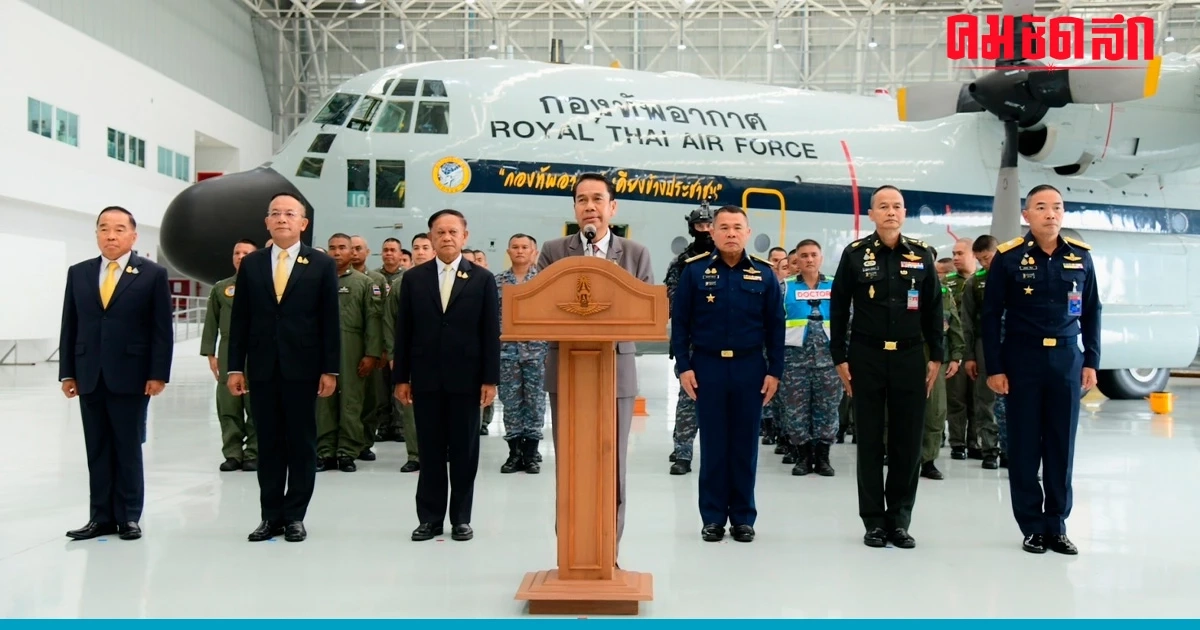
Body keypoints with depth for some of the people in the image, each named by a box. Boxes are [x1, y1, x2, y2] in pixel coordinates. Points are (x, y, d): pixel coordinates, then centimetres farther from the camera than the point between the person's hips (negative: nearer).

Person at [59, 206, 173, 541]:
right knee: (97, 450, 7)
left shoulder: (153, 274, -1)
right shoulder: (78, 273, 10)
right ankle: (101, 516, 13)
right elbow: (70, 326, 10)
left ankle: (129, 516, 12)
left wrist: (158, 374, -10)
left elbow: (162, 329, -4)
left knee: (128, 449, 4)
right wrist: (67, 372, 4)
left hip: (130, 376, -3)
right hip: (89, 376, 4)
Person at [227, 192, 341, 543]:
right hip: (262, 368, 2)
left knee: (302, 444, 4)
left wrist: (330, 370, -6)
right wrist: (235, 367, 2)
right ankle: (271, 516, 15)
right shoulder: (251, 264, 8)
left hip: (302, 368, -2)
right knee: (268, 444, 7)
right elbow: (240, 319, 7)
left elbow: (330, 321, -1)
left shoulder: (322, 265, 1)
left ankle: (295, 516, 13)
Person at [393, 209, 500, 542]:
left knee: (464, 451, 5)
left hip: (466, 378, -1)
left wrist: (490, 379, -6)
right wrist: (401, 377, 1)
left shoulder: (483, 278, 2)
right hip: (426, 378, 1)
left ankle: (461, 518, 15)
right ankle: (430, 518, 14)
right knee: (430, 452, 6)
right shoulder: (413, 278, 6)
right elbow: (403, 331, 6)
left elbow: (491, 333, 0)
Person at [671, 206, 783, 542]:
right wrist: (683, 366, -6)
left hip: (750, 367, 1)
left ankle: (743, 517, 16)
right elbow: (679, 321, 1)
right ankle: (713, 517, 13)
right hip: (707, 366, -1)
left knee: (745, 444, 7)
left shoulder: (764, 273, 3)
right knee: (712, 444, 5)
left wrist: (774, 371, 0)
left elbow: (775, 326, 5)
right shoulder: (695, 270, 0)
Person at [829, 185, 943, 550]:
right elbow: (838, 308, 2)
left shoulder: (922, 255, 5)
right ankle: (874, 521, 12)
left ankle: (899, 520, 15)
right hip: (866, 357, -2)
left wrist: (936, 356, 5)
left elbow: (933, 310, 9)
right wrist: (840, 357, -2)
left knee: (908, 442, 4)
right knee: (870, 442, 4)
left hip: (910, 358, 2)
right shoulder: (854, 254, 0)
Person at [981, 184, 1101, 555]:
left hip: (1066, 359, 2)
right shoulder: (1008, 257, -5)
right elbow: (992, 315, -3)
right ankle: (1033, 526, 13)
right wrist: (994, 367, -6)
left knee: (1062, 445, 6)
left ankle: (1057, 525, 17)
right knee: (1024, 445, 3)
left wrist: (1091, 361, 5)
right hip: (1022, 358, -2)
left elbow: (1091, 312, 10)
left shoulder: (1081, 256, 4)